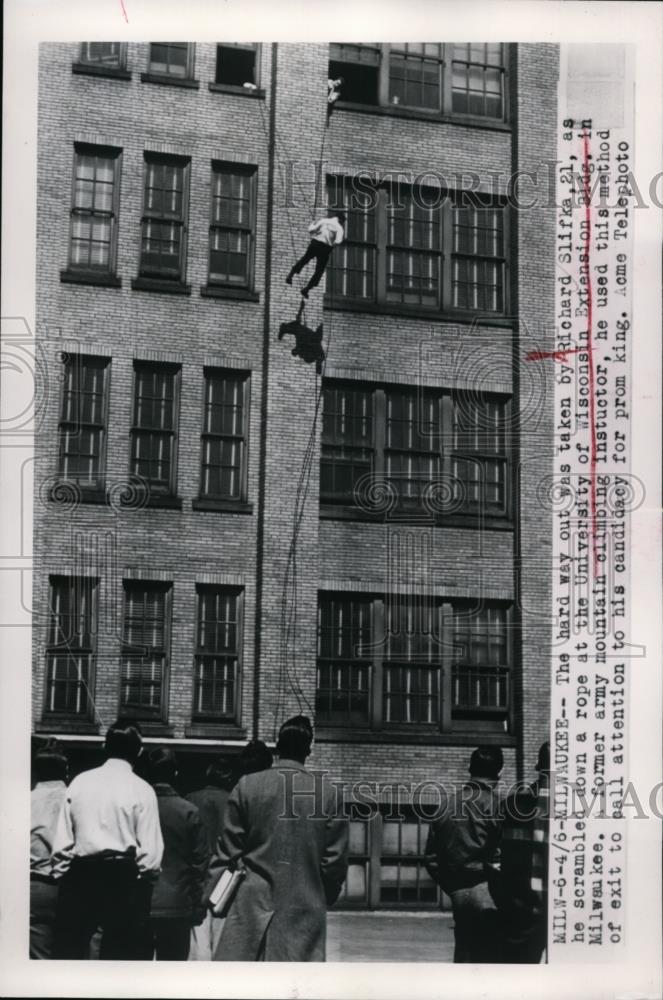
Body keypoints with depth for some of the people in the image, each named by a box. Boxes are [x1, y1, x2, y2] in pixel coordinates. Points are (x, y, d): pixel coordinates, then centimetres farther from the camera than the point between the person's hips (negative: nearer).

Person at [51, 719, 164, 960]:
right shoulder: (142, 790, -4)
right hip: (124, 877, -2)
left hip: (80, 876, 2)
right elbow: (150, 850, -8)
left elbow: (62, 840, 2)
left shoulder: (79, 782, 4)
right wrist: (144, 878, 6)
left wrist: (61, 875, 11)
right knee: (119, 956, 5)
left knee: (69, 952, 7)